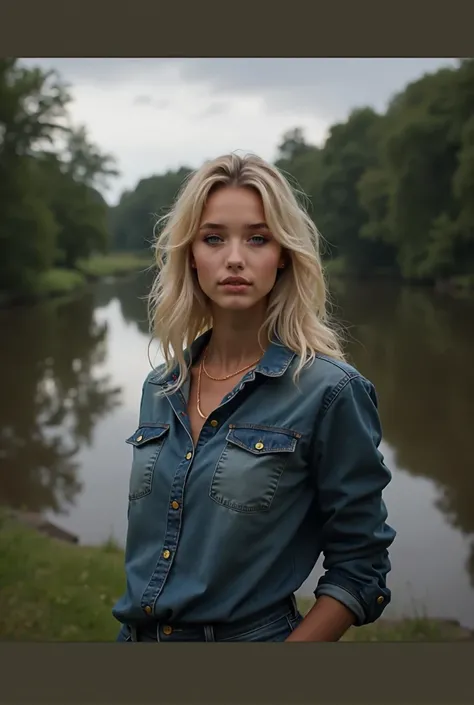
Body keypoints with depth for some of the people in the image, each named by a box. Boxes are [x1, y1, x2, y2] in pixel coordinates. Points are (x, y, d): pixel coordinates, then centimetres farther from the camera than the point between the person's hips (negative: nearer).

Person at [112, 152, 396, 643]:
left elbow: (359, 571, -11)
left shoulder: (329, 391, -15)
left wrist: (291, 650, -19)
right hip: (137, 634, 5)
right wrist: (134, 630, 5)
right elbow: (148, 541, 10)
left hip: (249, 632, -4)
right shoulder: (160, 390, 1)